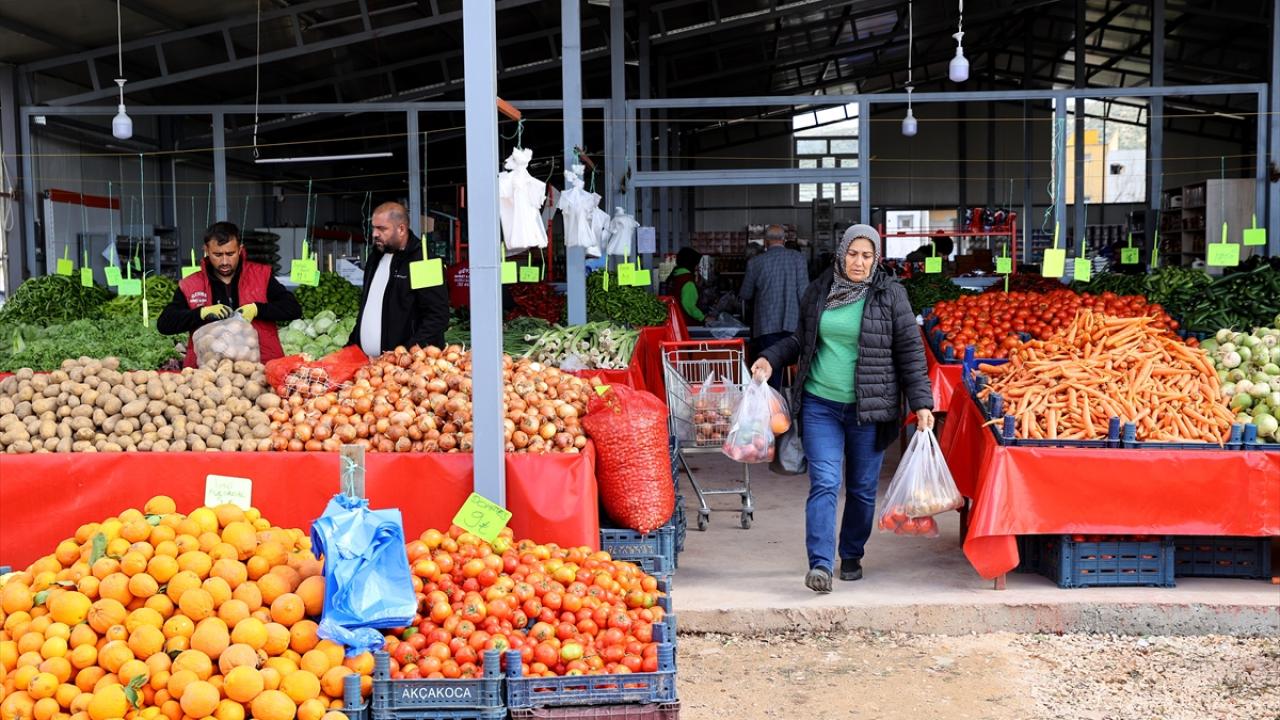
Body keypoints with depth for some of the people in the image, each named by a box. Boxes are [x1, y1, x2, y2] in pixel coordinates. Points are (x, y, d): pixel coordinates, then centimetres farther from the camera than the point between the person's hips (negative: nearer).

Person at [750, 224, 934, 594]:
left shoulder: (889, 295, -2)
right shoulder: (819, 291, 6)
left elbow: (910, 352, 0)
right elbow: (801, 339, 19)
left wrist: (921, 403, -5)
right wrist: (771, 359, 4)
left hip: (868, 410, -1)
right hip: (820, 404, 1)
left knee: (862, 488, 9)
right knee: (824, 483, -9)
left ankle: (852, 556, 27)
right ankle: (820, 565, -11)